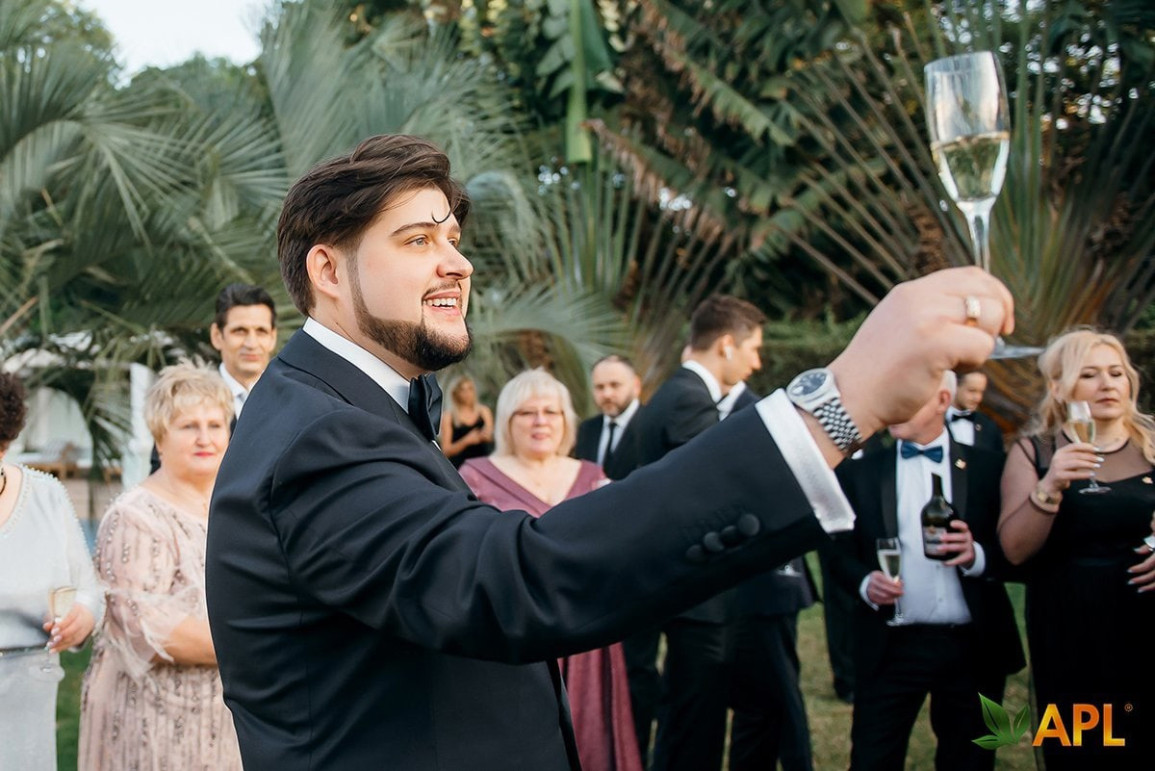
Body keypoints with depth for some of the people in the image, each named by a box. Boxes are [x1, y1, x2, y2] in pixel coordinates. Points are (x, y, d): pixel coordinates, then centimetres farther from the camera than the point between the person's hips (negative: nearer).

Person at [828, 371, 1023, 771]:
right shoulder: (860, 471, 5)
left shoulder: (988, 467, 3)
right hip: (890, 646, 0)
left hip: (972, 647, 1)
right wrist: (865, 582, -14)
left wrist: (977, 556, -18)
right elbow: (841, 553, 6)